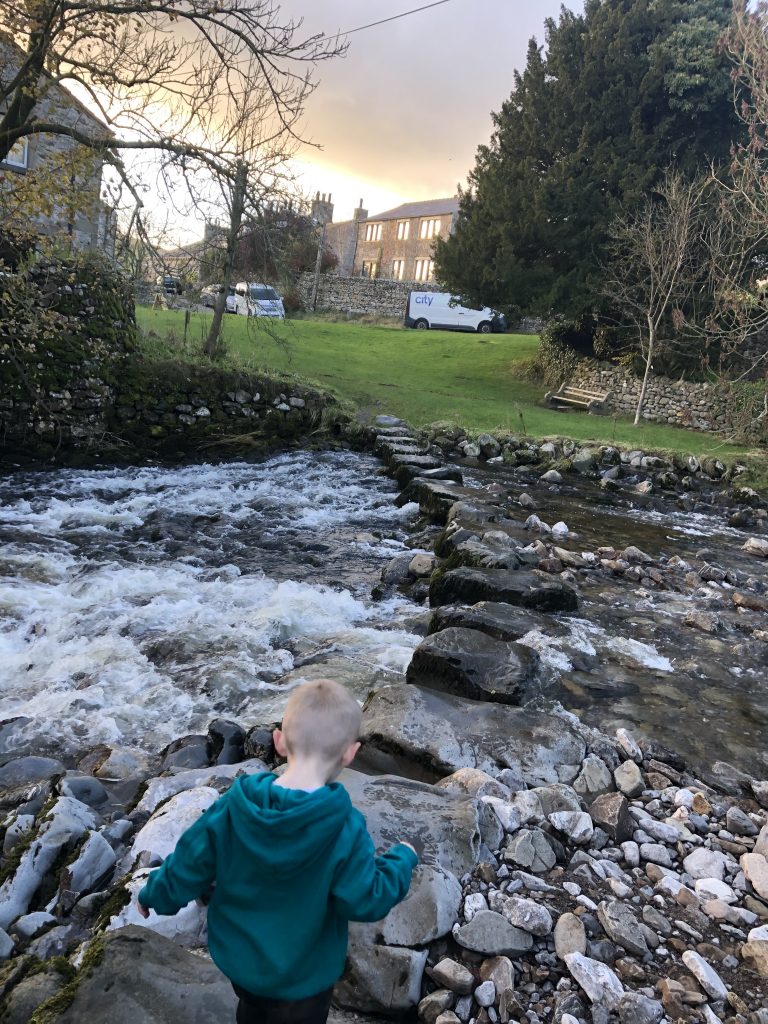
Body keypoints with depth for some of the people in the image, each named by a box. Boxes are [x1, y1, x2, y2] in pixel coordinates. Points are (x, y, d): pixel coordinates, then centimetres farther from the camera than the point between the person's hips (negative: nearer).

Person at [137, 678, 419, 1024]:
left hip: (238, 957, 4)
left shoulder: (231, 807, -23)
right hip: (302, 975, -3)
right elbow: (365, 901, -22)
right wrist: (402, 859, -5)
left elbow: (186, 870, -11)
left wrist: (153, 896, 10)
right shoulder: (345, 828, -33)